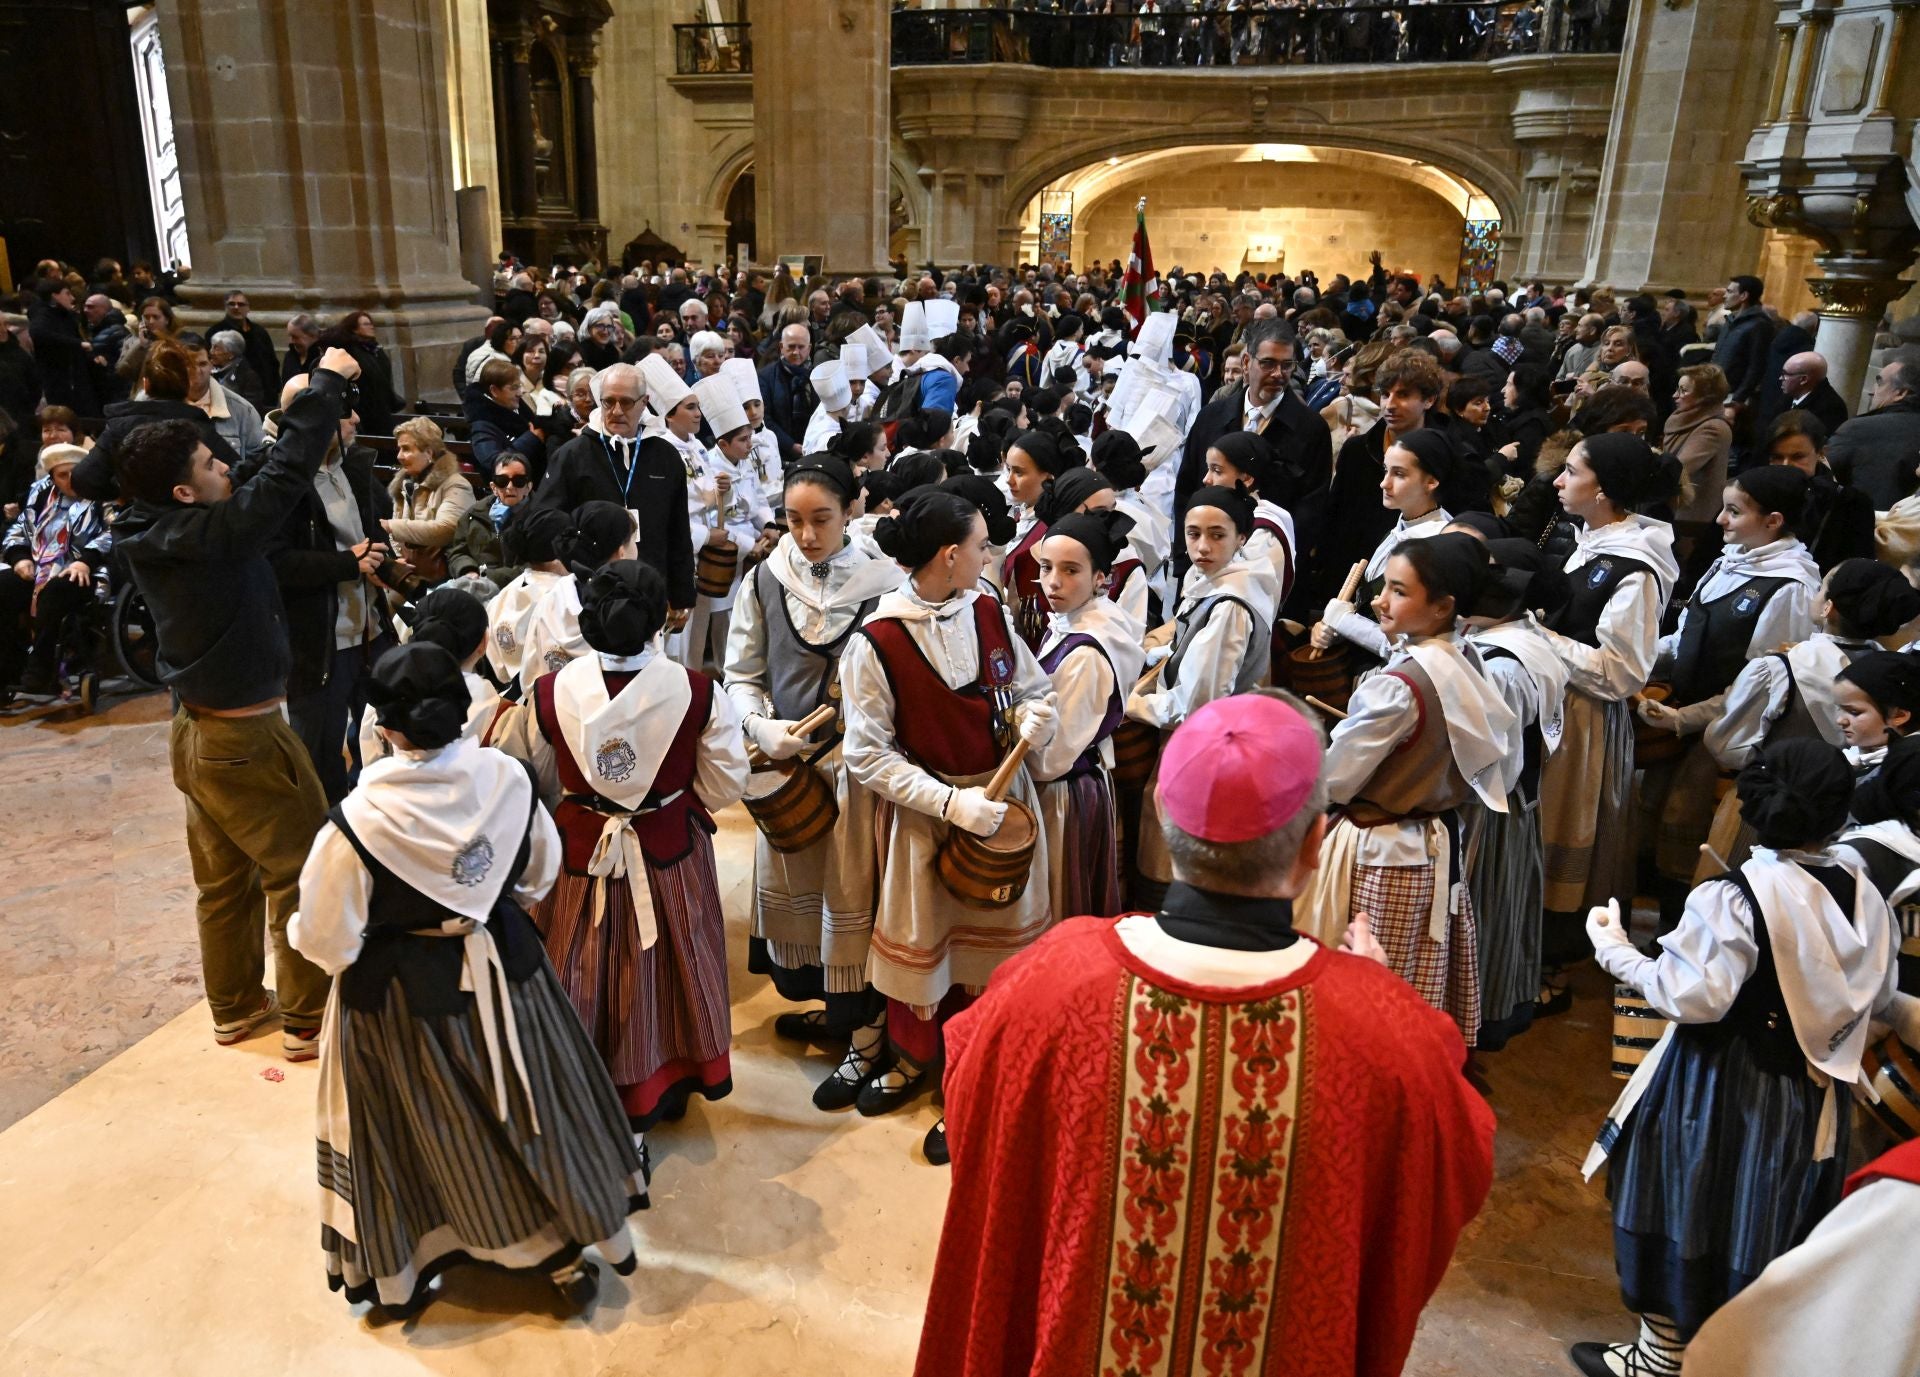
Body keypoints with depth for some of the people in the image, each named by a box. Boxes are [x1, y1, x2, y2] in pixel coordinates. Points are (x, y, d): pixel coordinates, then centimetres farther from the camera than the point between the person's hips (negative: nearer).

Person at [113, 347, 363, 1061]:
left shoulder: (149, 537, 2)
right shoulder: (209, 534, -23)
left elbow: (266, 475, 10)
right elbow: (284, 476, -20)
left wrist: (309, 410, 10)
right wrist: (326, 383, -11)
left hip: (194, 731, 9)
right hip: (246, 738, -9)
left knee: (225, 879, 19)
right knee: (300, 869, 4)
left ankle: (235, 1004, 33)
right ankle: (308, 1019, 11)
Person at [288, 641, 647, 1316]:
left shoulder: (358, 821, -27)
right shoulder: (508, 779, -15)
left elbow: (326, 940, -16)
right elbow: (541, 873, 2)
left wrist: (297, 928, 6)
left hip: (404, 997, -3)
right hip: (503, 968, 3)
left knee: (428, 1129, 18)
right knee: (527, 1104, 21)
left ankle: (401, 1272, 40)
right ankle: (568, 1250, 34)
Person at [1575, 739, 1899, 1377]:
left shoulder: (1732, 900, -23)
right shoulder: (1865, 897, -4)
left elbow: (1693, 997, -26)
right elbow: (1879, 997, 7)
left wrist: (1615, 949, -14)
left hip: (1725, 1092, -6)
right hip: (1814, 1097, 6)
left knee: (1691, 1211, 10)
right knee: (1770, 1221, 21)